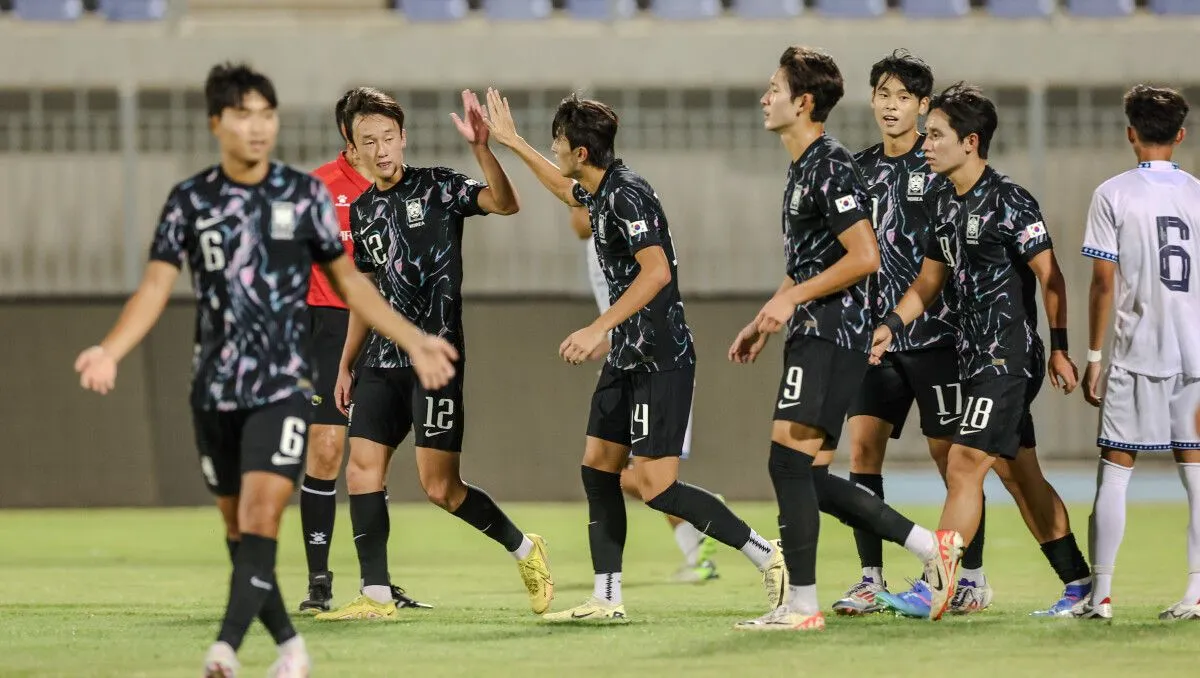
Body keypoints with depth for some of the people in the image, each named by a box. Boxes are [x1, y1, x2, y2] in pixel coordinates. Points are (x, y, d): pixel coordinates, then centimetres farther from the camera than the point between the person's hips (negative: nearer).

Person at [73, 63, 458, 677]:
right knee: (238, 528, 8)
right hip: (215, 390, 2)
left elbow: (348, 281, 11)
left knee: (260, 518, -17)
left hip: (284, 385, -2)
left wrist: (415, 342, 7)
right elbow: (155, 286, -2)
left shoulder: (304, 195, 2)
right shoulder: (190, 201, 3)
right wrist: (109, 351, -19)